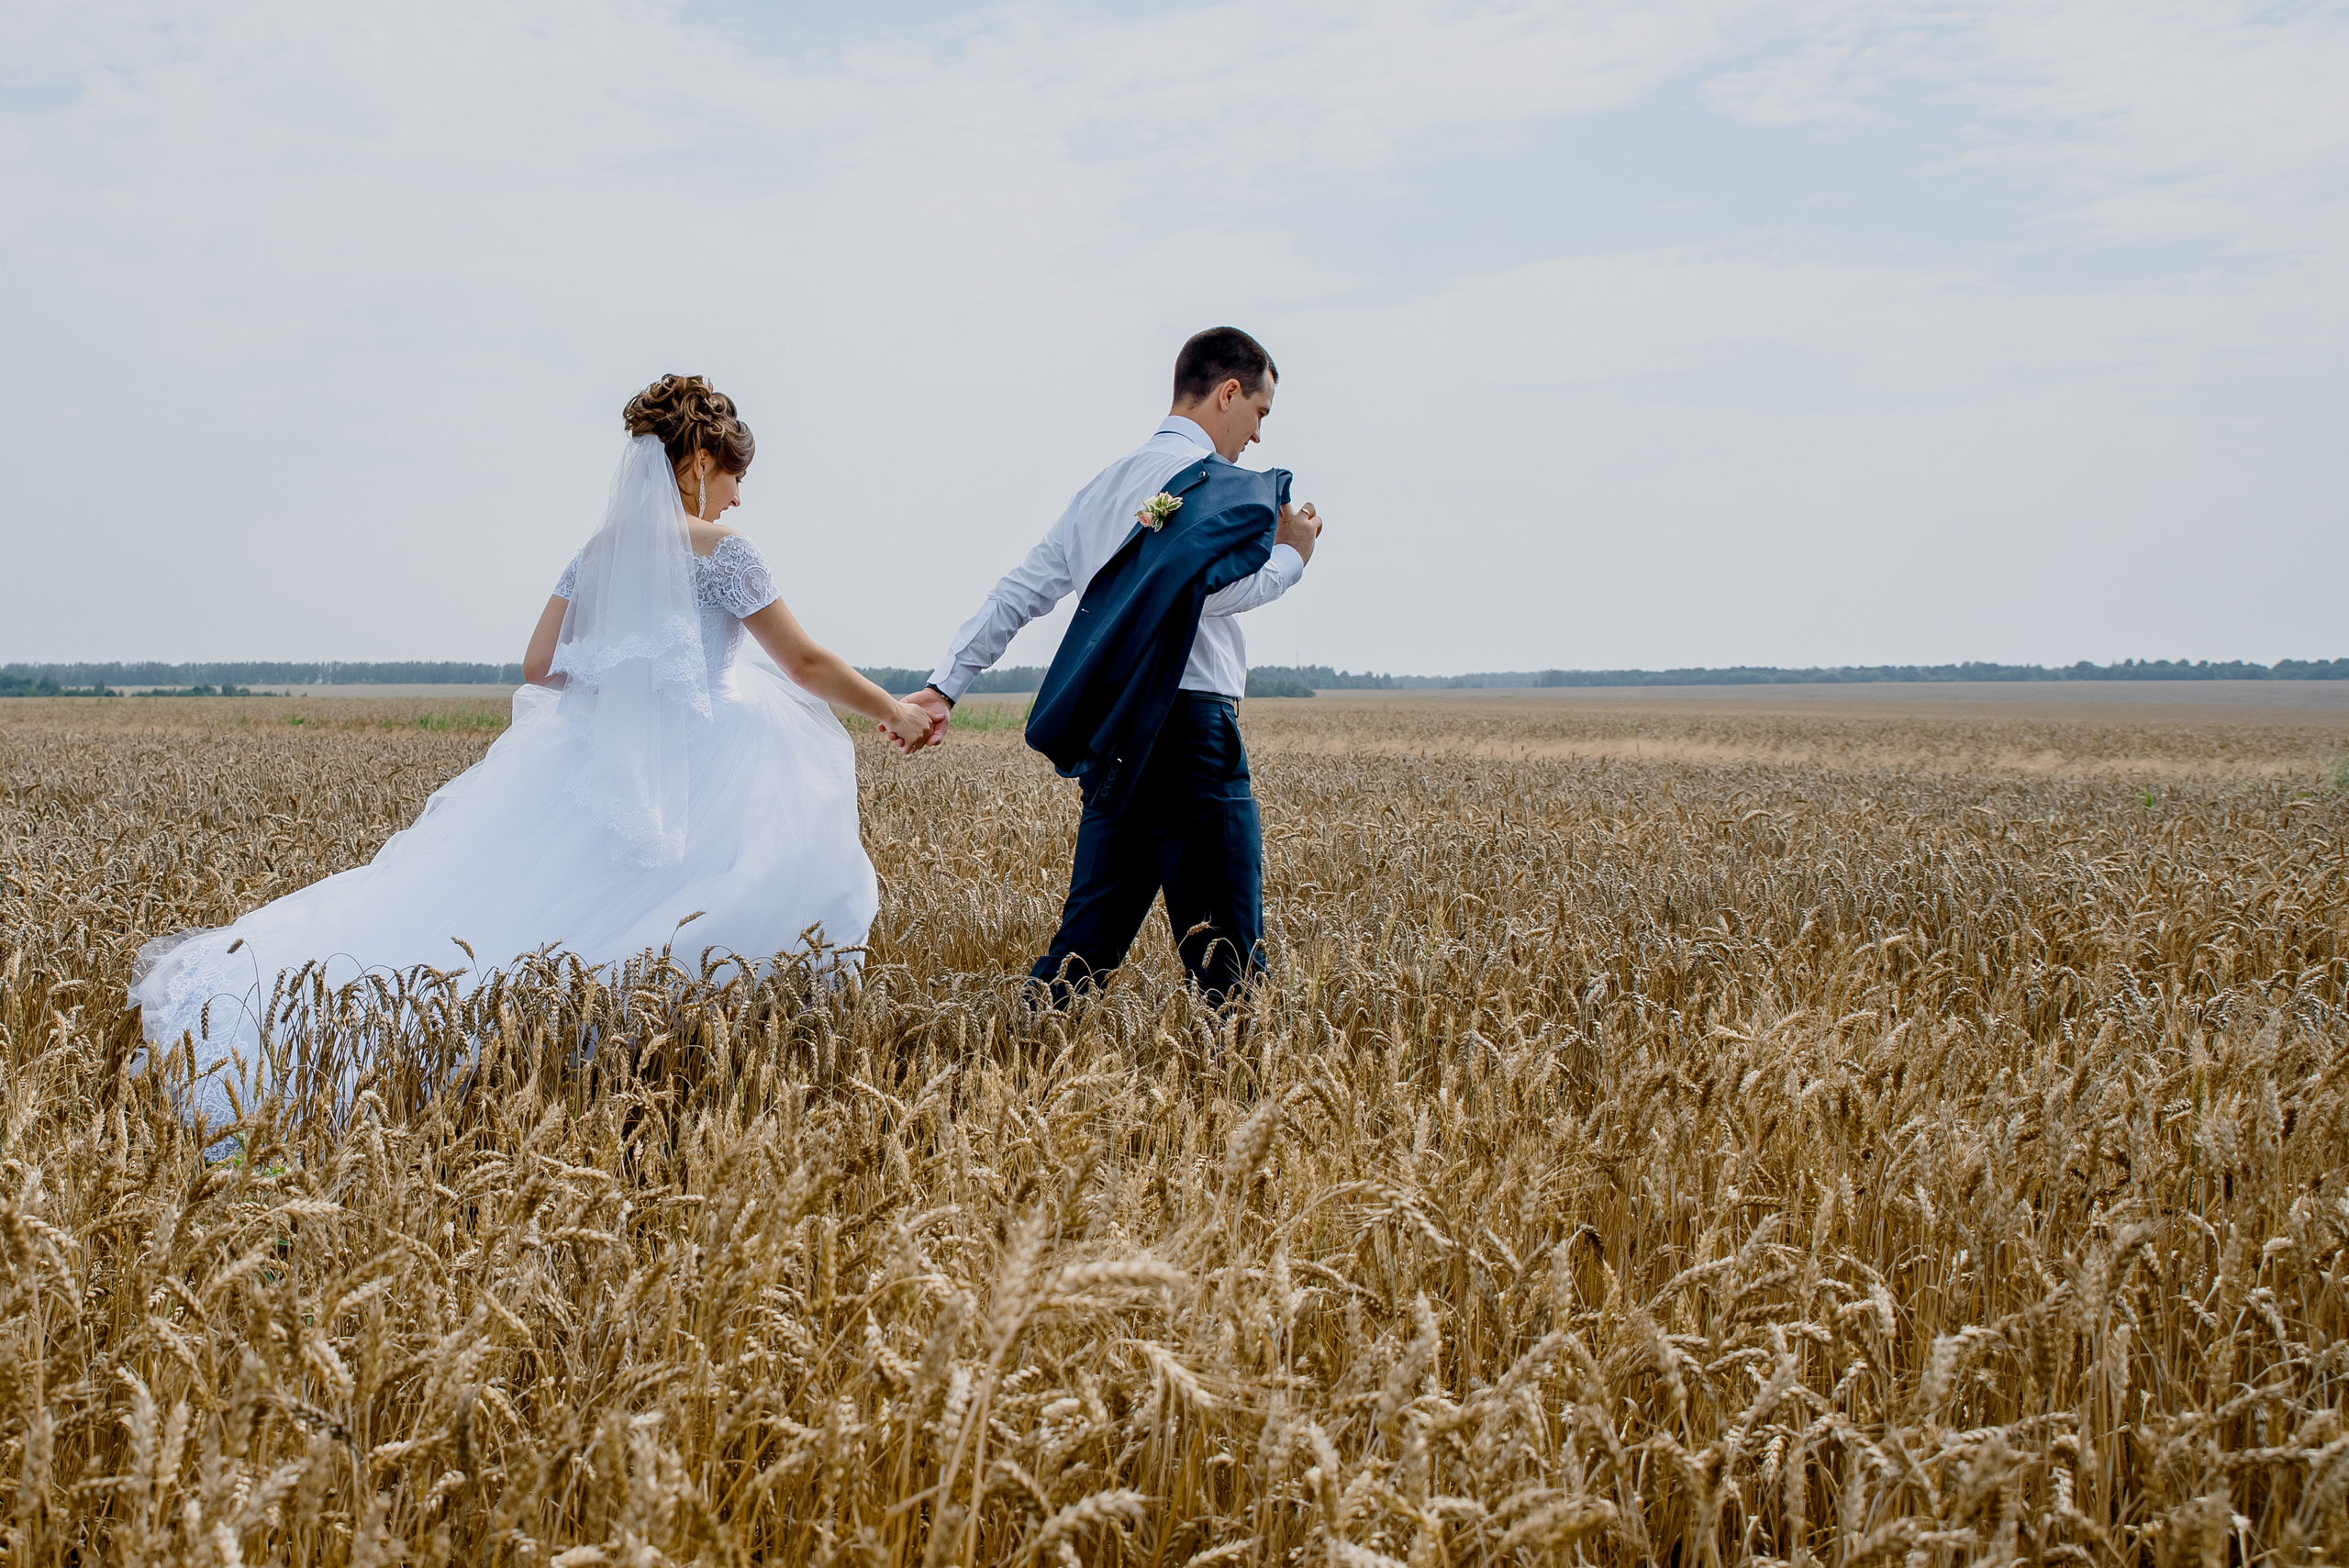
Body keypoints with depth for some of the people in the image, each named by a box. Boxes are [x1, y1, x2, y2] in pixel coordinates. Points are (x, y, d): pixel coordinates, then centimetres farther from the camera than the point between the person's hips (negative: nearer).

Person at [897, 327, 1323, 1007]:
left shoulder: (1107, 483, 20)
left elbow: (1019, 590, 17)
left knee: (1090, 937, 12)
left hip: (1110, 739, 8)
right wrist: (1292, 555, -3)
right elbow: (1213, 589, -22)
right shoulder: (1210, 478, -5)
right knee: (1225, 953, -5)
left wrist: (946, 686, 15)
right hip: (1188, 727, -8)